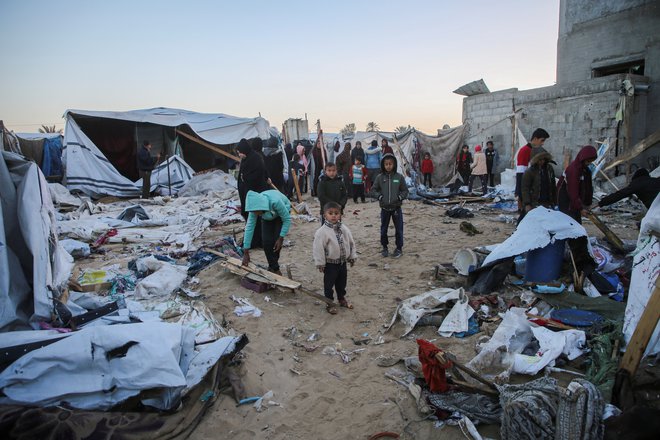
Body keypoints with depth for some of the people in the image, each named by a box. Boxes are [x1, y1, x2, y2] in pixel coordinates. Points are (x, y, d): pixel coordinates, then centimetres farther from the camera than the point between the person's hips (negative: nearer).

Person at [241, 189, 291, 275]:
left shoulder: (275, 201, -45)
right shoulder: (255, 206, -32)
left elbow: (287, 219, -30)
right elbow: (249, 227, -28)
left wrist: (281, 238, -28)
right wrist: (246, 253, -27)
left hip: (281, 213, -3)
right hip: (267, 217, 3)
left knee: (276, 240, -14)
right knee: (266, 241, -11)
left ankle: (273, 267, 6)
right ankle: (273, 267, 4)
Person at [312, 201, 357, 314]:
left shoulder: (344, 229, -2)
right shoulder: (322, 231, -19)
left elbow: (351, 243, 8)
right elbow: (318, 248, -16)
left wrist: (352, 256, 10)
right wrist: (320, 263, -14)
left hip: (343, 262, 5)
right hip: (330, 264, -5)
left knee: (342, 283, 20)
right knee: (329, 284, 8)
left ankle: (342, 299, 40)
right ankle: (329, 303, 23)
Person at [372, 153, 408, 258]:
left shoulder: (399, 177, -4)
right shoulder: (380, 177, -2)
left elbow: (405, 190, 2)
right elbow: (375, 189, 7)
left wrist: (400, 197, -13)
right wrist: (379, 196, -8)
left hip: (397, 207, -1)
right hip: (384, 208, 1)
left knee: (399, 229, 5)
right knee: (383, 229, 9)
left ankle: (399, 248, 19)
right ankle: (384, 247, 25)